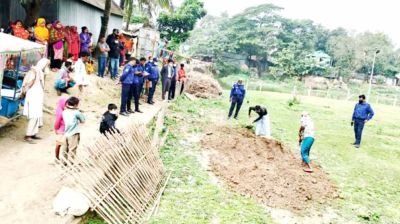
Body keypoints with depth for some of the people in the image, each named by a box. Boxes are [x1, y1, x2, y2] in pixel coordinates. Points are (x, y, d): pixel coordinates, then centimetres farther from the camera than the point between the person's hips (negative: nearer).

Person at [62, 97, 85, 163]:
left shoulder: (64, 112, 5)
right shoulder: (76, 112, -11)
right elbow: (83, 120, -1)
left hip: (66, 133, 6)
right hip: (73, 134, -6)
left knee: (65, 149, 17)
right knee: (72, 150, 0)